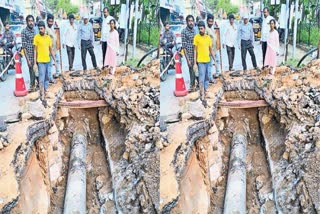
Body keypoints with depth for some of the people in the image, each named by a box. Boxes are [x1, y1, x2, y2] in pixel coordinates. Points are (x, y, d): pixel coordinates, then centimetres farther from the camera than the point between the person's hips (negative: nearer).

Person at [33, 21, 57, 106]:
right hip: (40, 61, -5)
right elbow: (35, 50, -5)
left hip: (48, 61, 5)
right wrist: (35, 63, -8)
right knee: (41, 79, -9)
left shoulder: (48, 37, 7)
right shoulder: (36, 37, -6)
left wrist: (55, 61, 12)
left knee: (47, 78, 12)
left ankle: (45, 92, 24)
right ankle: (42, 97, -11)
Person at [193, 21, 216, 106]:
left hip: (208, 61, 5)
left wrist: (215, 61, 12)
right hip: (200, 61, -5)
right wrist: (195, 63, -8)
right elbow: (195, 50, -5)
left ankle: (205, 92, 23)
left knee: (207, 78, 12)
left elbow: (211, 50, 15)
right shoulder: (196, 37, -5)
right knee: (202, 79, -9)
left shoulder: (208, 38, 8)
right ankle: (202, 97, -12)